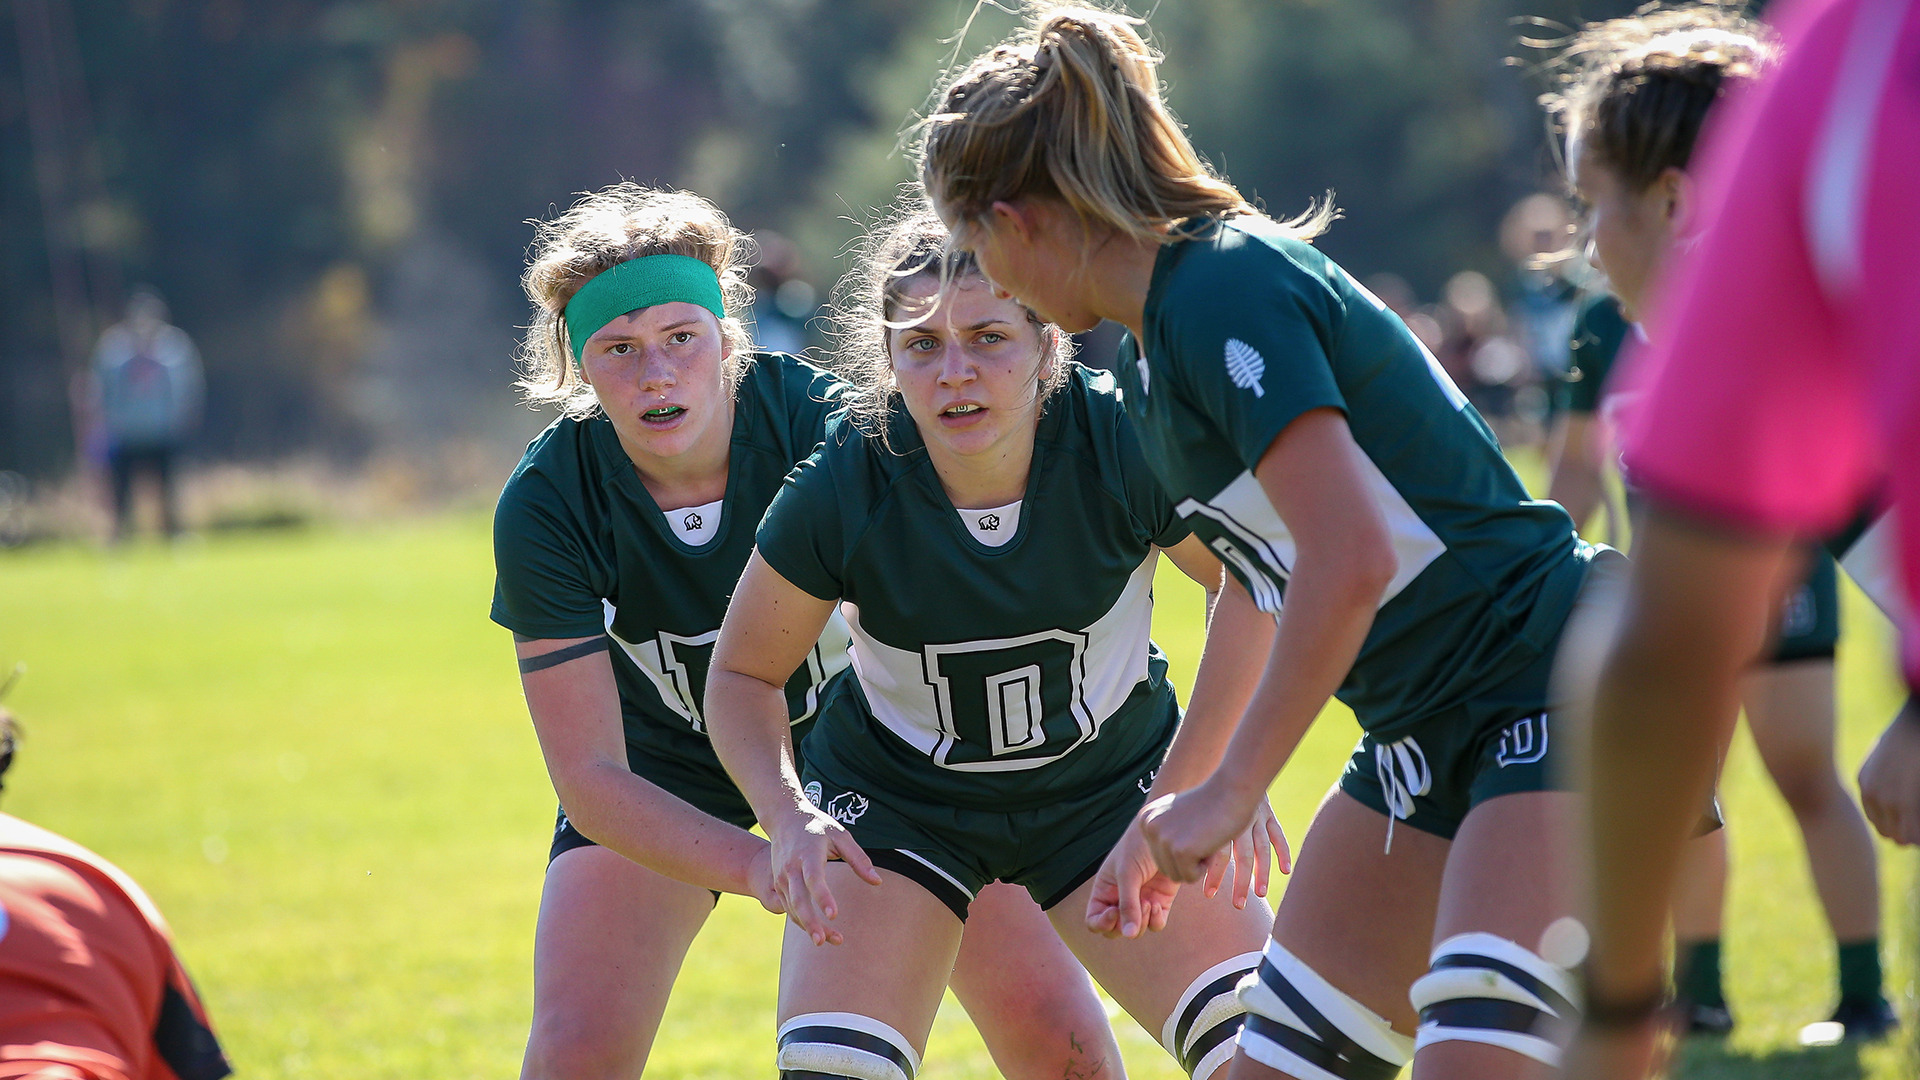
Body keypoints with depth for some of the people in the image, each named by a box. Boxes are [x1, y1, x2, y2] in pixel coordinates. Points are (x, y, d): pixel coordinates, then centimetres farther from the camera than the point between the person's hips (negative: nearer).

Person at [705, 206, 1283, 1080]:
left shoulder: (1121, 443, -26)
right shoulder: (838, 493, -26)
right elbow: (743, 673, -8)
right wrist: (788, 816, -25)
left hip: (1112, 785, 1)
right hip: (896, 795, -1)